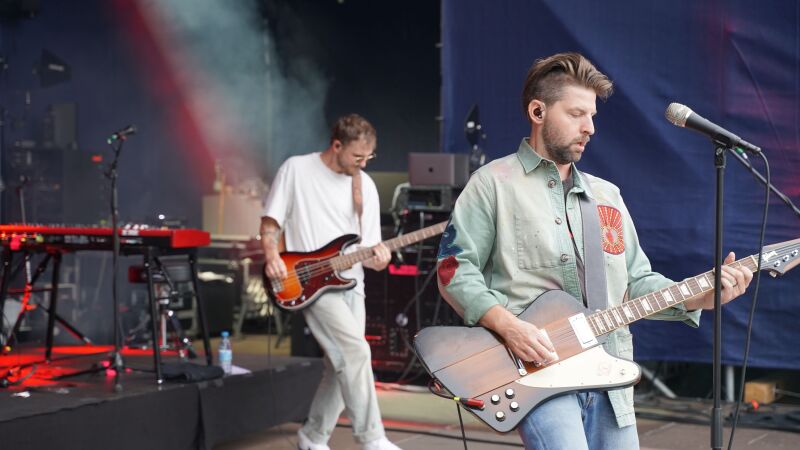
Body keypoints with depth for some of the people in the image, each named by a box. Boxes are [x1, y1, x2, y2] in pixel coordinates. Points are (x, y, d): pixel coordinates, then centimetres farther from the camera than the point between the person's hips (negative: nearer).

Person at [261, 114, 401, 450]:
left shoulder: (365, 185, 8)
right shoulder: (296, 169, -4)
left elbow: (369, 244, 9)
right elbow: (270, 221, 0)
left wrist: (375, 257, -15)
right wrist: (272, 255, -19)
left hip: (350, 285, 6)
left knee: (342, 366, 6)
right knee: (356, 352, -19)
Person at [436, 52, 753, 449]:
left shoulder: (606, 194, 19)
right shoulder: (494, 183, 0)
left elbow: (637, 281, 18)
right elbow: (454, 269, -5)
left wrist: (698, 298, 0)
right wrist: (508, 326, -18)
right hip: (533, 365, -6)